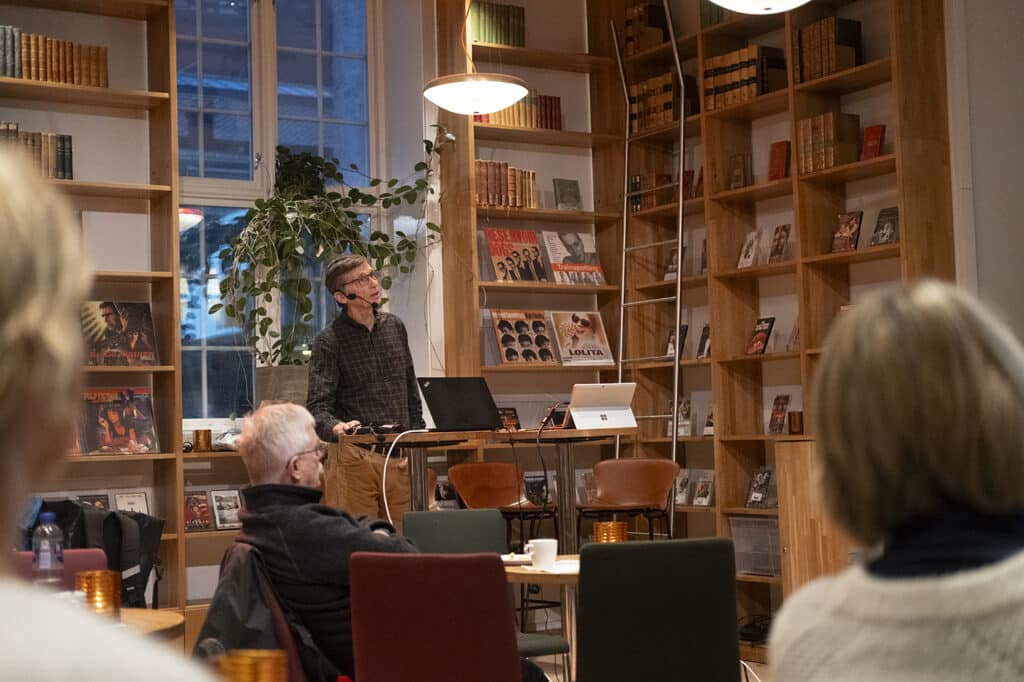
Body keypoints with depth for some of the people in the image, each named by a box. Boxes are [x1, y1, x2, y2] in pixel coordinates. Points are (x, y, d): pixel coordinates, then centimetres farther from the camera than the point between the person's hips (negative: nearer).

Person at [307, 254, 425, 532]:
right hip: (355, 460, -5)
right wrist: (337, 427, -34)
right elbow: (317, 407, -12)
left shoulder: (395, 327, 13)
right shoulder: (330, 341, -5)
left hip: (400, 460, 5)